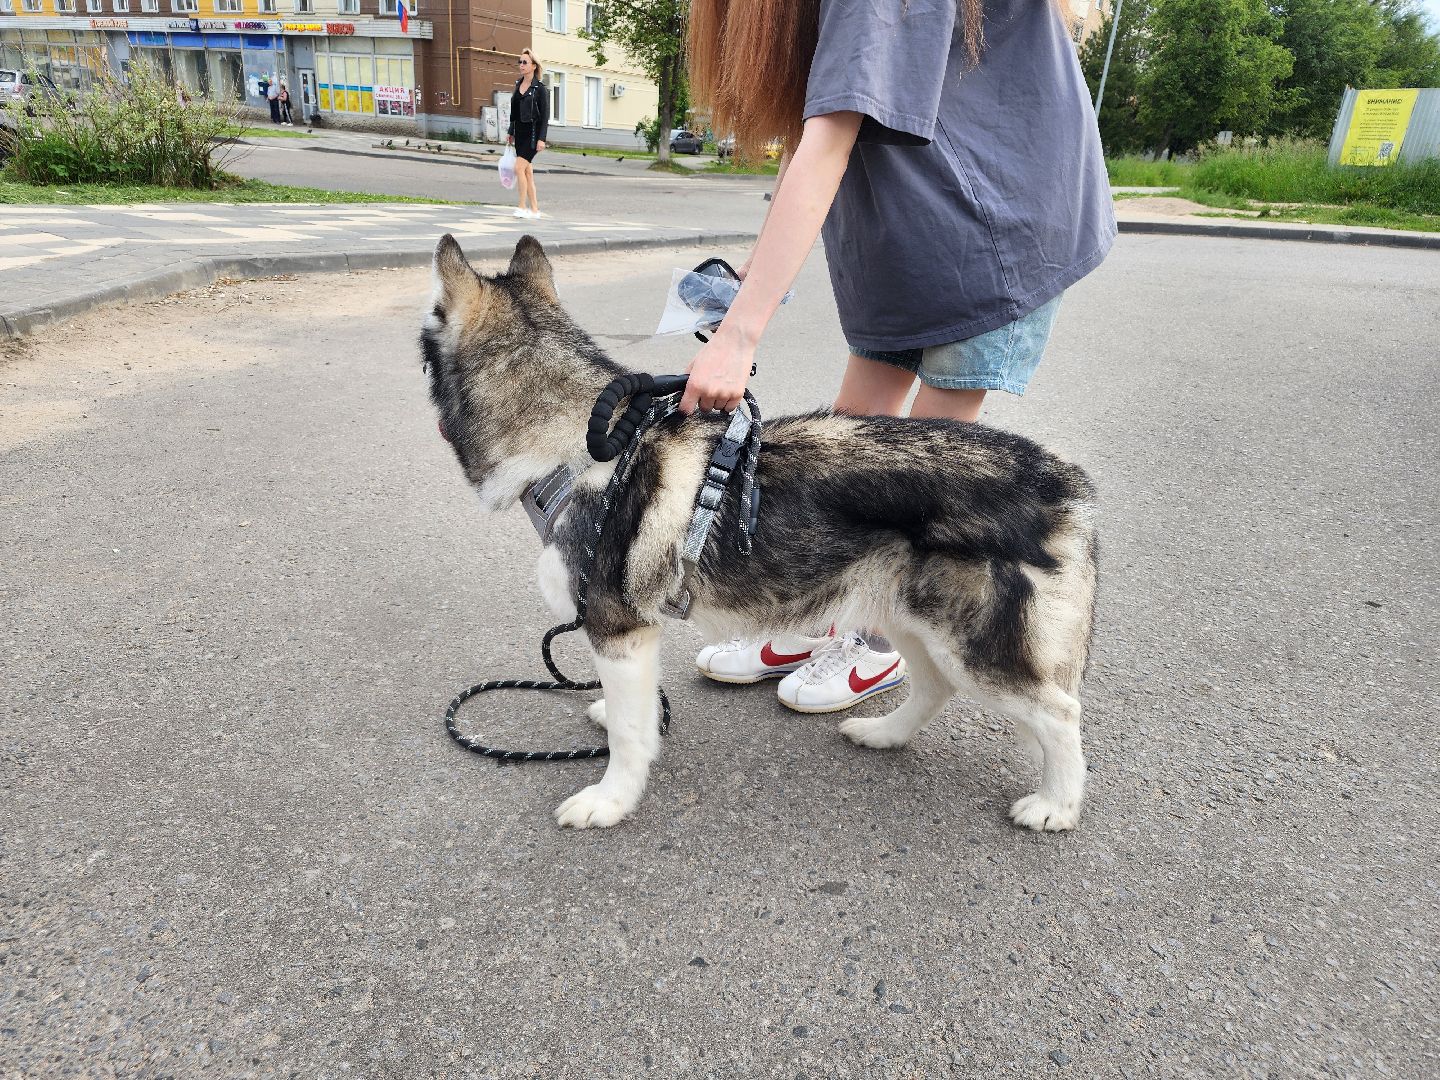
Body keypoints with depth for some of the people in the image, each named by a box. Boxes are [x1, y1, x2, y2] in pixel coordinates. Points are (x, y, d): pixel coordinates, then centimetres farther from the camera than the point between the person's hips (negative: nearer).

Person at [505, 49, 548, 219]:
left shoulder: (540, 88, -8)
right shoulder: (518, 84, 12)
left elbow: (545, 115, -10)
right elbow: (514, 111, 19)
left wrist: (542, 138, -17)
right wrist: (510, 132, 17)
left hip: (532, 132, -7)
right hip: (519, 132, 7)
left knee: (519, 167, -16)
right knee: (527, 171, 8)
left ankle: (522, 207, -10)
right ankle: (534, 209, 12)